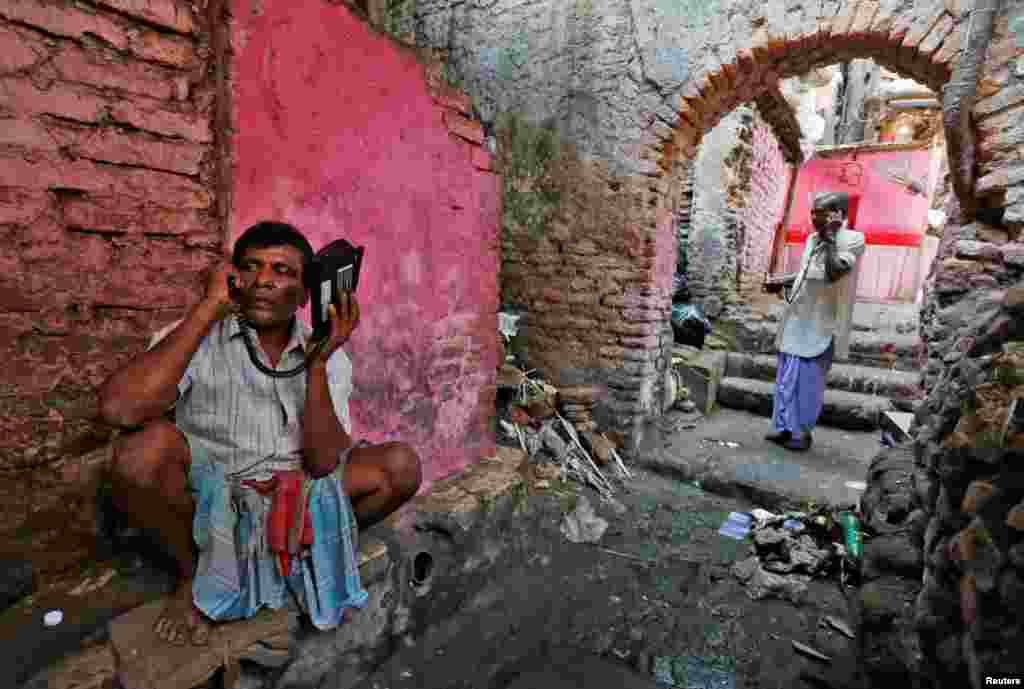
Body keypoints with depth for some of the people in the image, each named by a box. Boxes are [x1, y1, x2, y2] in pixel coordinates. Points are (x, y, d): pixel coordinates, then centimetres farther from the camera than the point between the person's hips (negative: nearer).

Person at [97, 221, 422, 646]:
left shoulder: (327, 354, -7)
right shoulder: (196, 337, -13)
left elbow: (323, 463, -16)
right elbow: (119, 409, -33)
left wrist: (317, 362, -26)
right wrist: (209, 309, -28)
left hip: (295, 495, 2)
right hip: (204, 494, -1)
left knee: (401, 466, -16)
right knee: (145, 447, -31)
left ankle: (313, 555, 9)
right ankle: (194, 571, -2)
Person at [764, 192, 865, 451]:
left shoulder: (852, 240, -9)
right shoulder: (812, 239, 12)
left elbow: (834, 273, -25)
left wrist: (830, 238, -17)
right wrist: (781, 283, 10)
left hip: (820, 326, -7)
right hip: (796, 321, 7)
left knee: (808, 381, -1)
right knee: (786, 379, 11)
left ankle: (803, 433, 13)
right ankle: (785, 427, 22)